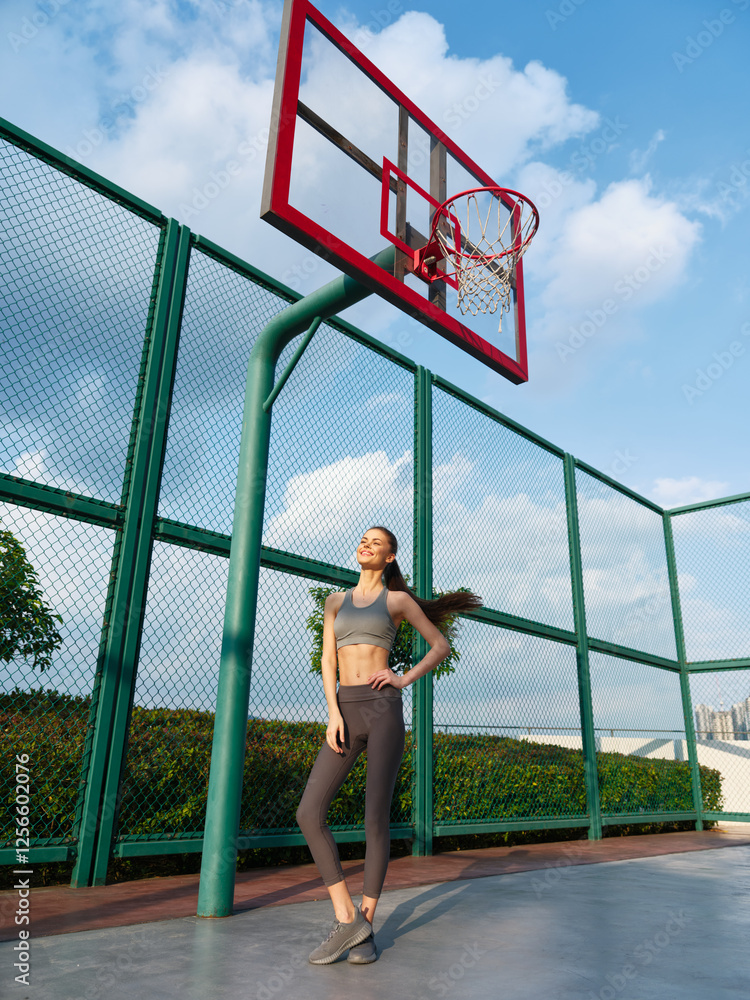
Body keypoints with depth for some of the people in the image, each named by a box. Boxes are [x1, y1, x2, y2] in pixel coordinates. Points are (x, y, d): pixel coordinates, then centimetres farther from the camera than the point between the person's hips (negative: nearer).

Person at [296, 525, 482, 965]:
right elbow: (328, 658, 8)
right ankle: (347, 919, 0)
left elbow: (442, 646, 12)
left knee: (376, 819, -4)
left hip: (383, 710, -3)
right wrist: (333, 712, -5)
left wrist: (405, 680, -3)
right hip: (345, 712, 3)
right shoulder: (336, 600, 17)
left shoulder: (399, 600, 9)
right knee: (309, 813, -10)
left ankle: (366, 927, 13)